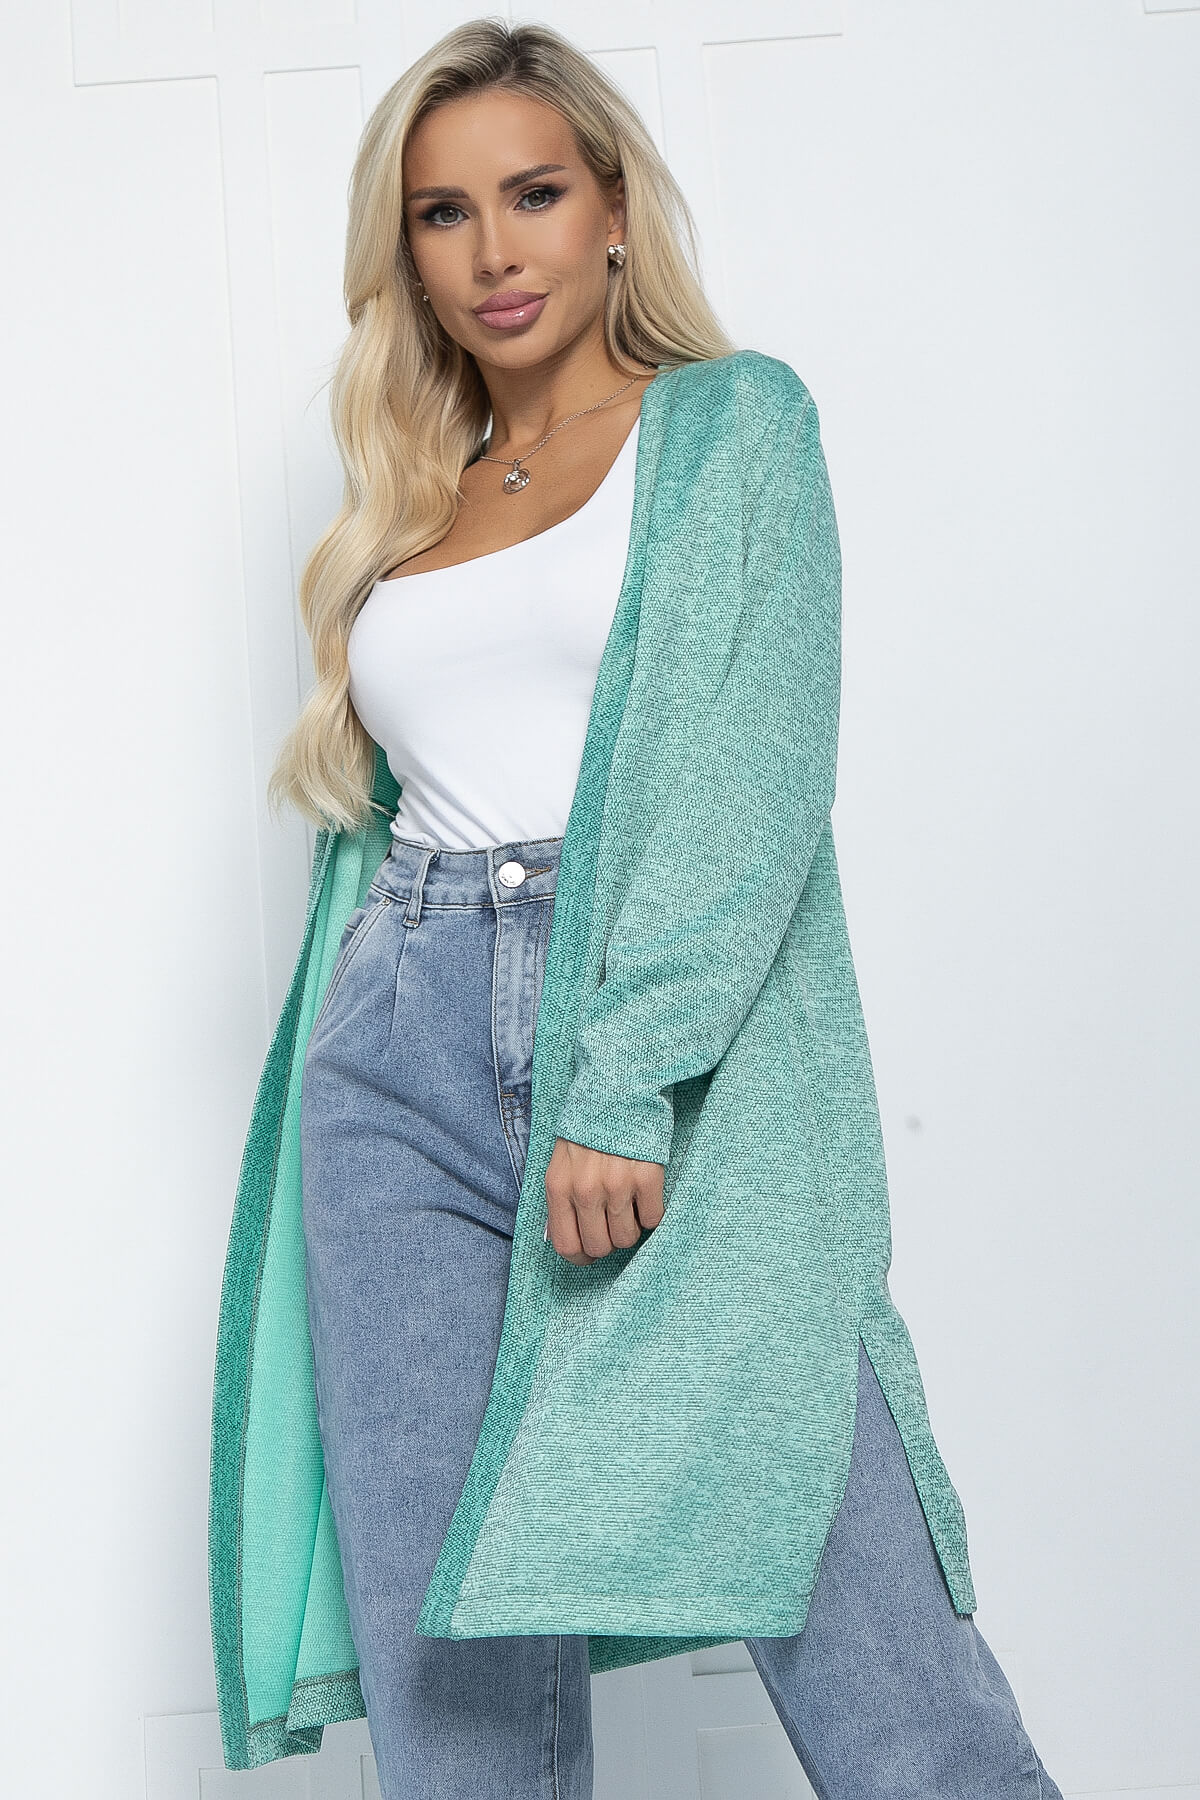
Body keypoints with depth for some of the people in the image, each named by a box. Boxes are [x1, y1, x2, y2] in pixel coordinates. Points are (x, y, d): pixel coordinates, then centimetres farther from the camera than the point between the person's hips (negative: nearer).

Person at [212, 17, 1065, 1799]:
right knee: (446, 1651, 2)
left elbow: (761, 761, -6)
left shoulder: (733, 418, 7)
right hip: (406, 1057, 5)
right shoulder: (405, 508, 21)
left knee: (857, 1625, -10)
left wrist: (629, 1082, -17)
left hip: (679, 1050, -4)